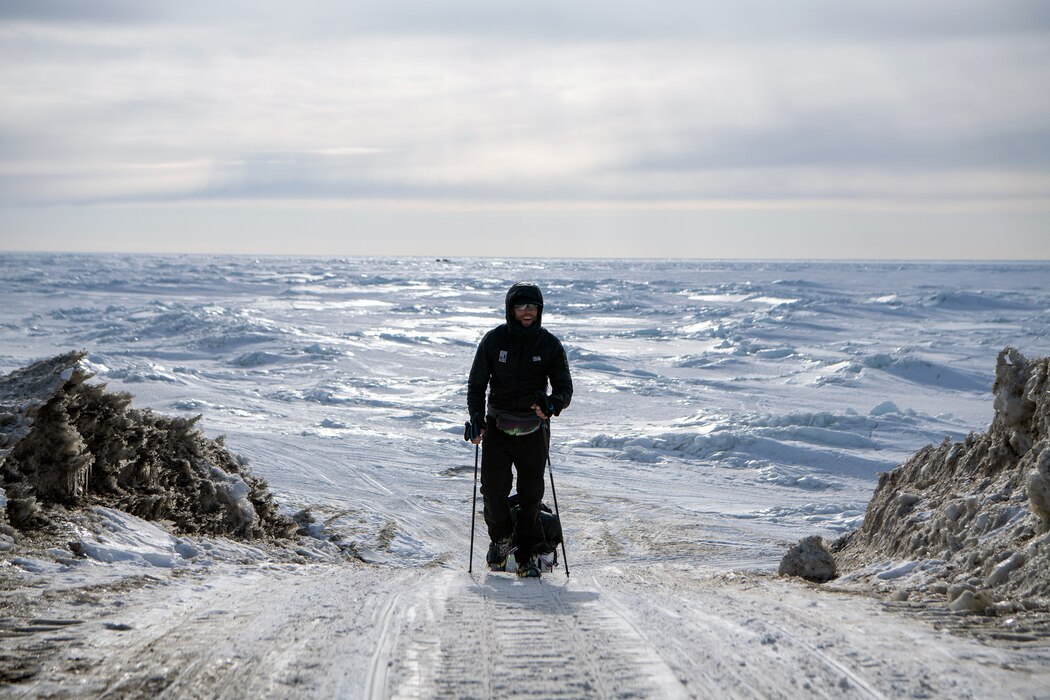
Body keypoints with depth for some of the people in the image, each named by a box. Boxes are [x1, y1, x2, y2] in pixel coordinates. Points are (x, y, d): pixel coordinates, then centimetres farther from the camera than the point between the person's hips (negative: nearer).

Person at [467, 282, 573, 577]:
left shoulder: (550, 345, 0)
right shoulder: (494, 340, 0)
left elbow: (564, 387, -1)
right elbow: (476, 383, 6)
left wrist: (552, 404, -24)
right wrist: (476, 417, -8)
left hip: (533, 429, 0)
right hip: (498, 427, 0)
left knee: (531, 494, 3)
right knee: (493, 489, -4)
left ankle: (528, 554, 17)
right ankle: (501, 538, 22)